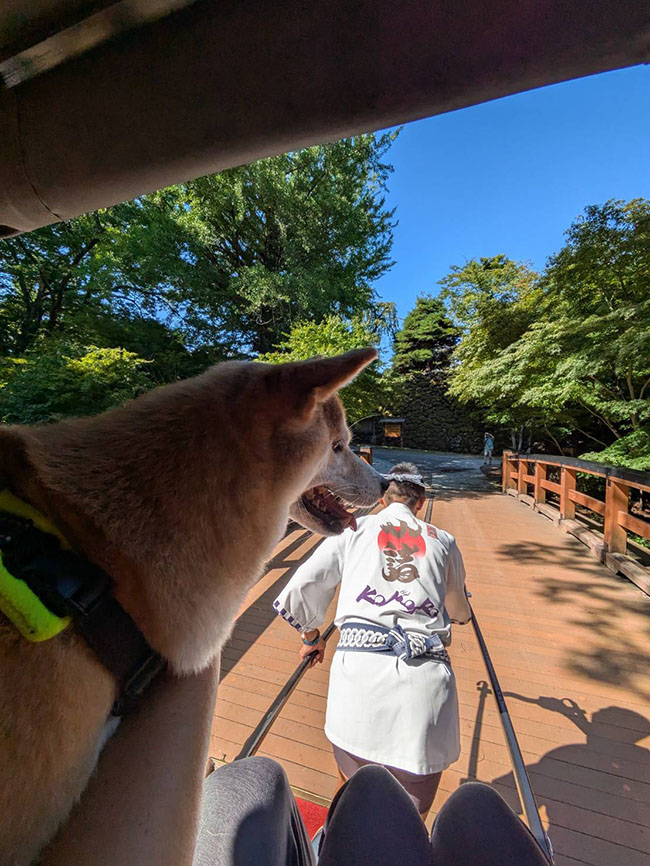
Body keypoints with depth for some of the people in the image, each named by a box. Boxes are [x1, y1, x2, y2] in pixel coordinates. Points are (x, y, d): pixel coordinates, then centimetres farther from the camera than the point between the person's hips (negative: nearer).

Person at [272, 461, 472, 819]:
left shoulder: (353, 531, 7)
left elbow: (296, 595, 4)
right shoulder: (443, 540, 12)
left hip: (357, 663, 0)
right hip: (425, 675, 1)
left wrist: (312, 637, 24)